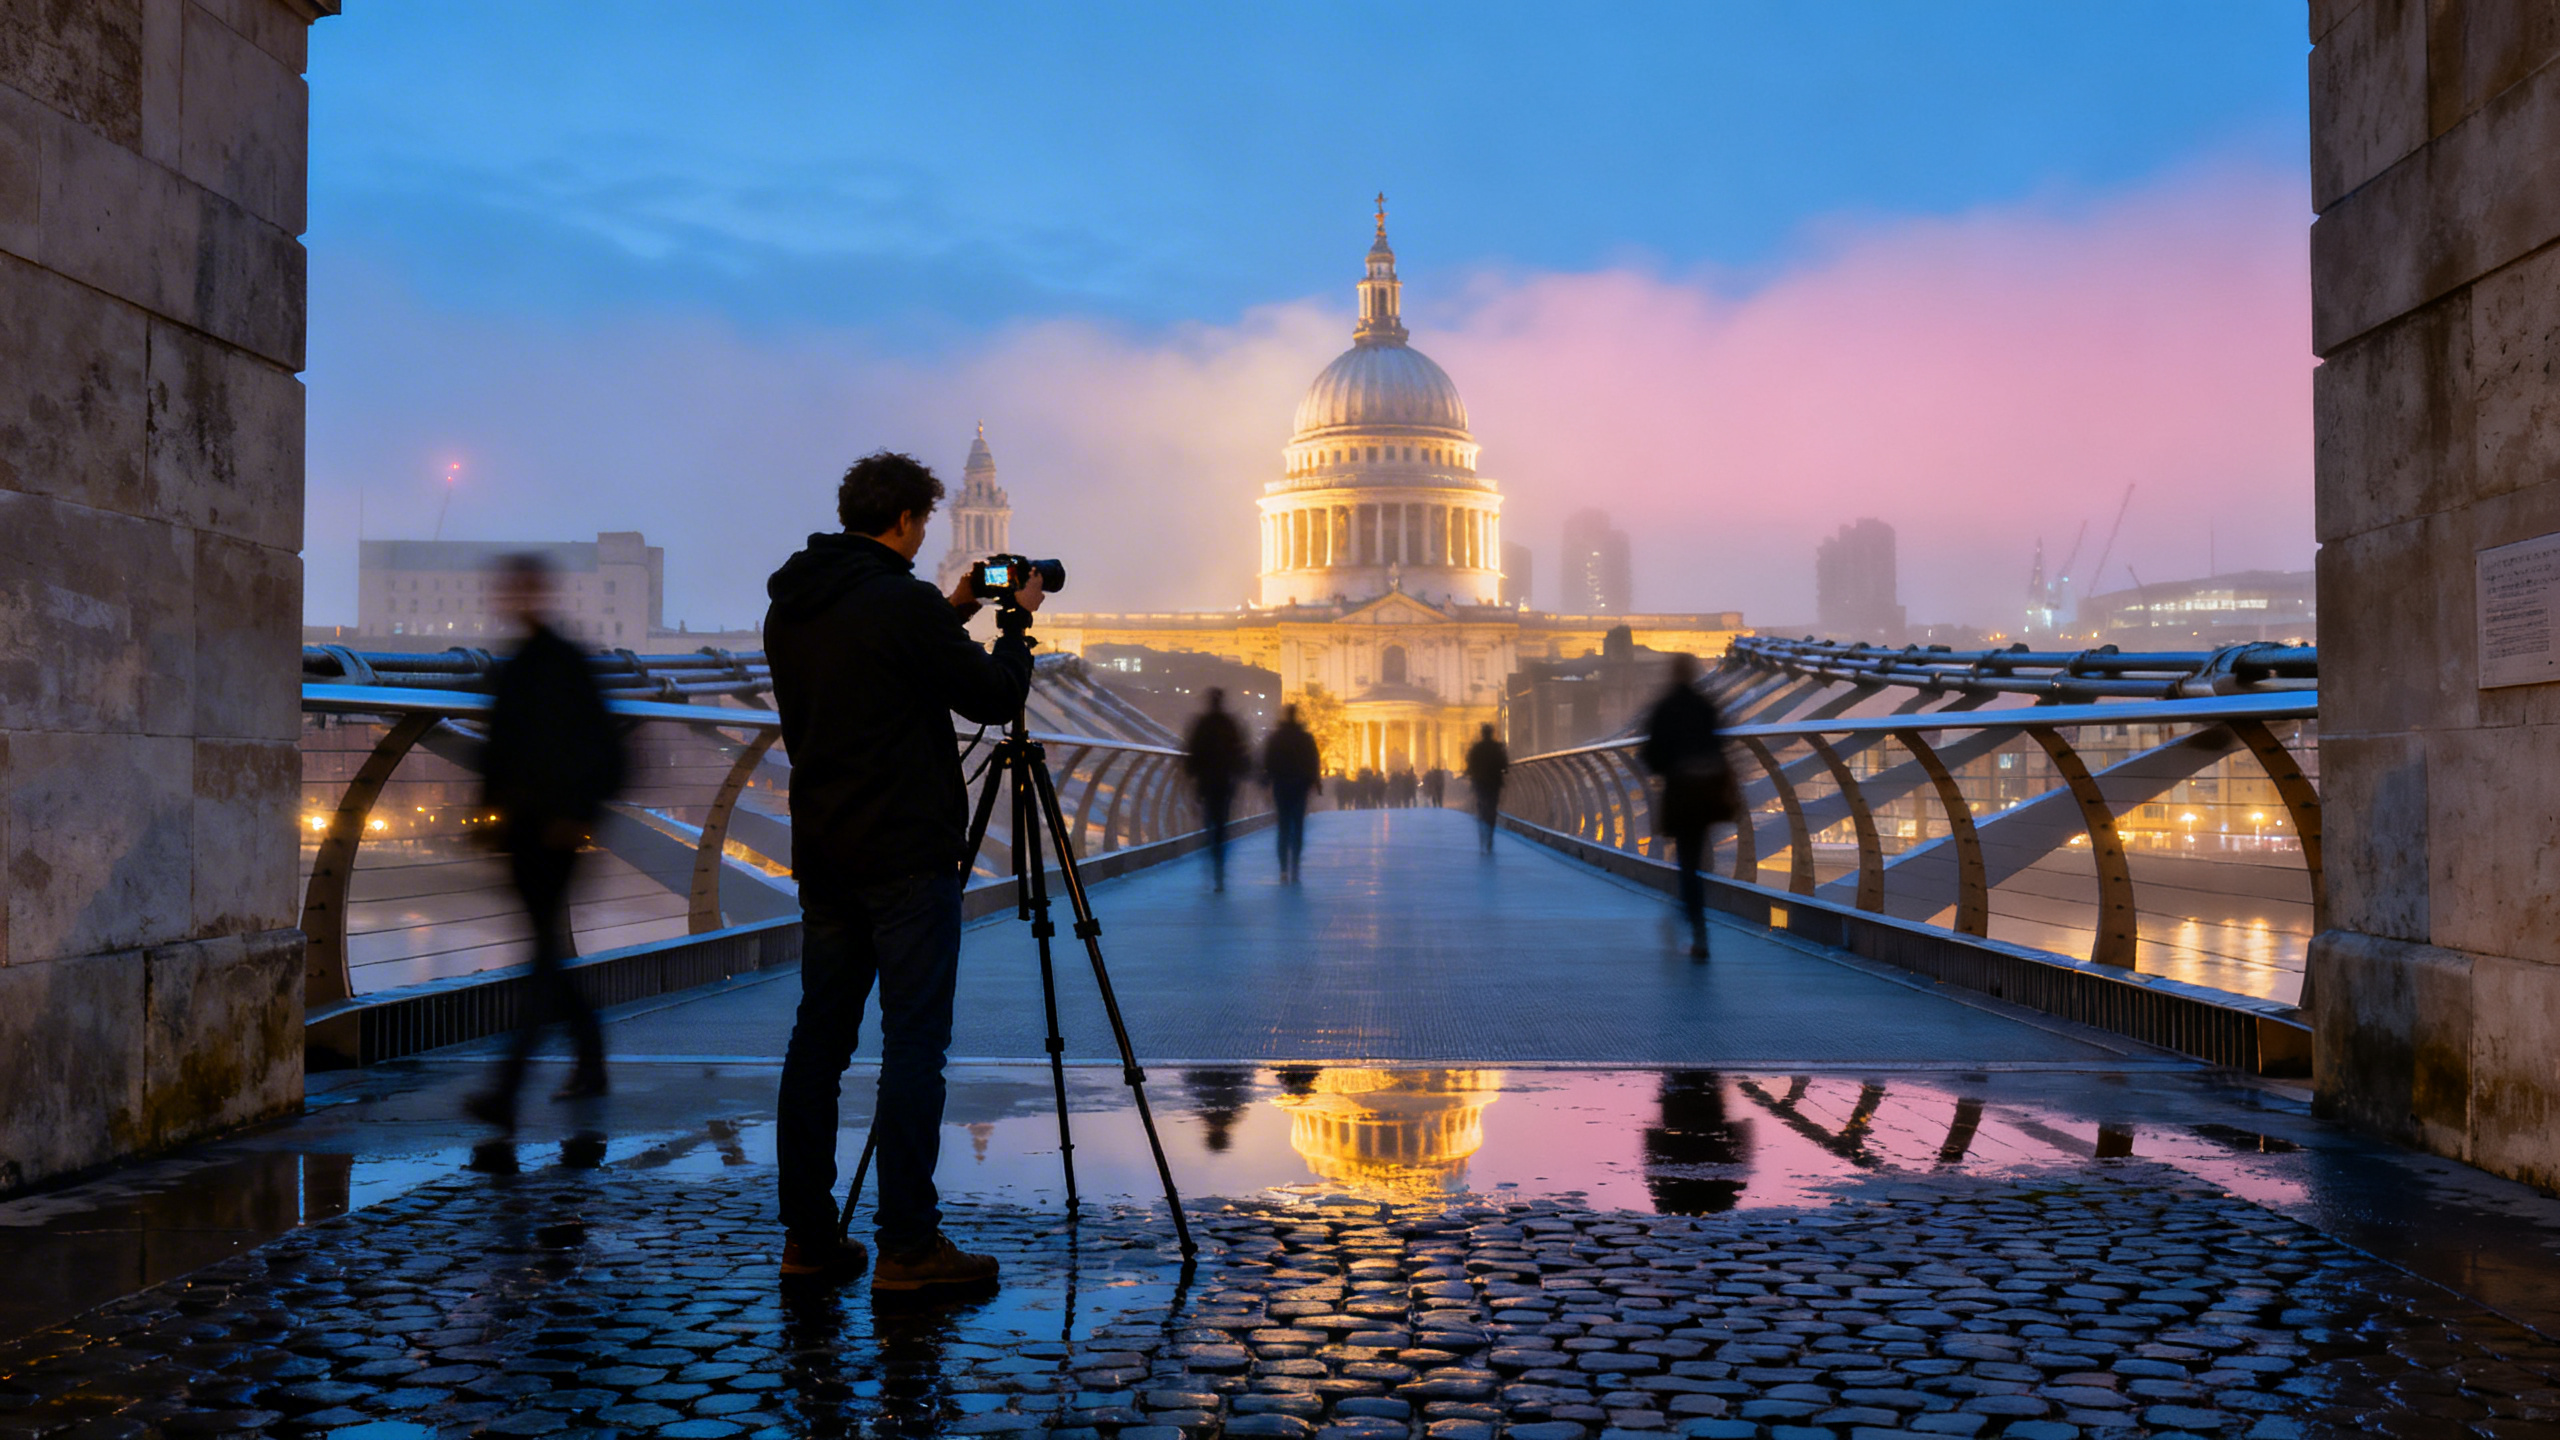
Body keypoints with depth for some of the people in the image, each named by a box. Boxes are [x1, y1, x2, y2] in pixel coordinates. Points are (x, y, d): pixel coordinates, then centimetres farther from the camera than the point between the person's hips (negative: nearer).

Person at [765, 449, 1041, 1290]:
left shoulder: (788, 611, 11)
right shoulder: (902, 603, -12)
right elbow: (995, 697, -6)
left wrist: (948, 616, 22)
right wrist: (1017, 622, 11)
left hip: (823, 856, 8)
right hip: (906, 857, -8)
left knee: (818, 1038, 9)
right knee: (914, 1043, -5)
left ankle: (808, 1238, 13)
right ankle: (907, 1245, -3)